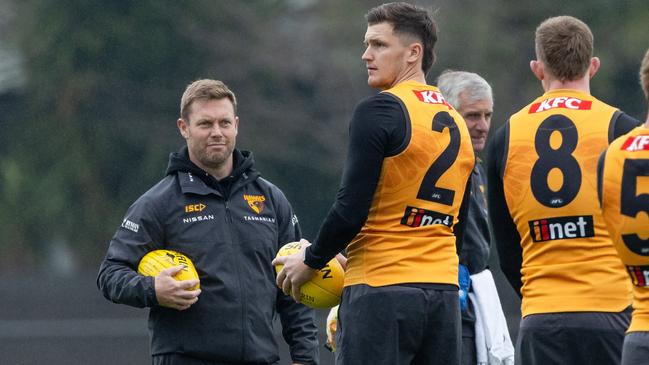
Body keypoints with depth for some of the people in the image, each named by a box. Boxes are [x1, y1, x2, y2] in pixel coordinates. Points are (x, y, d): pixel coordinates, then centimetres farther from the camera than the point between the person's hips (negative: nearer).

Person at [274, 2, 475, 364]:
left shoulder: (380, 111, -9)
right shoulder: (457, 124, 16)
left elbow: (351, 210, -14)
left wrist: (311, 260, 1)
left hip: (382, 290, -8)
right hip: (444, 292, 8)